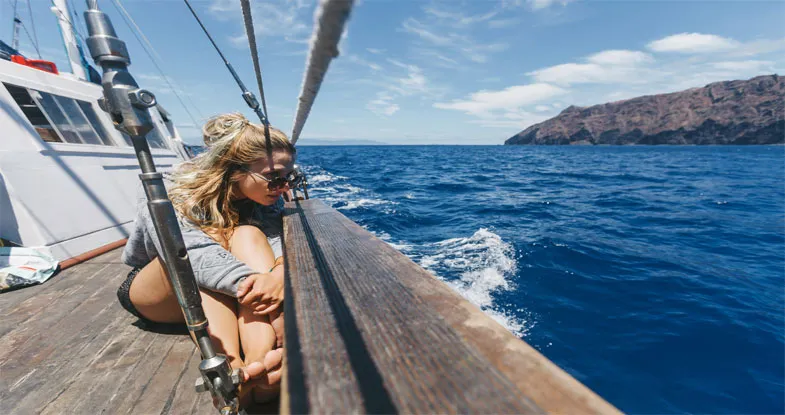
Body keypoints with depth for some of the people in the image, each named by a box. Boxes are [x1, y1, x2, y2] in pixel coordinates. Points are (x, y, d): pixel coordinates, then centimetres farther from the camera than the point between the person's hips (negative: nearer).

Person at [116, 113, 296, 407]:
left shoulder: (265, 199, -12)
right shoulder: (169, 197, -23)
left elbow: (276, 240, -28)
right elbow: (193, 253, -42)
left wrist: (279, 274, -50)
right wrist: (253, 282, -56)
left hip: (232, 299, 2)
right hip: (155, 296, -2)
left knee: (249, 234, -29)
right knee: (200, 250, -33)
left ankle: (260, 362, -43)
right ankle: (232, 369, -45)